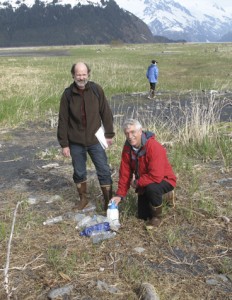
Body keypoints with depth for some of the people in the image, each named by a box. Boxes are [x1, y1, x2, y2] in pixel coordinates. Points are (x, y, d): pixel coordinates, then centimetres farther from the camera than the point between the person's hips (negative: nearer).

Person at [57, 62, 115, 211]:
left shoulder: (96, 90, -5)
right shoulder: (68, 94, -5)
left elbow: (106, 113, 1)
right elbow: (63, 120, -2)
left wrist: (109, 134, 2)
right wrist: (64, 144, -3)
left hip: (95, 140, -1)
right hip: (76, 142, 1)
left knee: (104, 171, 3)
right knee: (79, 172, 13)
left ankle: (109, 201, 17)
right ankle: (83, 198, 34)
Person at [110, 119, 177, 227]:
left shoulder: (154, 147, -32)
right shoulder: (127, 148, -11)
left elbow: (156, 176, -38)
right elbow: (124, 173, -6)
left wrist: (137, 183, -24)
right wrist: (120, 194, -13)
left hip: (163, 180, -6)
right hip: (145, 184, 7)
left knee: (151, 188, -40)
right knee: (142, 216, 11)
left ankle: (157, 216, -12)